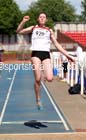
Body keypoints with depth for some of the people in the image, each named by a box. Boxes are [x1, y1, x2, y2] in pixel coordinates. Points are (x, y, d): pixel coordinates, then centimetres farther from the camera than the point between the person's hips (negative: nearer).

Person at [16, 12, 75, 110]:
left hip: (46, 54, 1)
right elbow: (18, 31, 10)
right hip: (36, 53, -1)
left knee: (49, 79, -17)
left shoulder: (49, 31, 20)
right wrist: (23, 21, -4)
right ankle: (38, 100, 8)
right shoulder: (33, 28, 17)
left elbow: (57, 44, 20)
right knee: (37, 79, -11)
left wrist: (67, 55, 14)